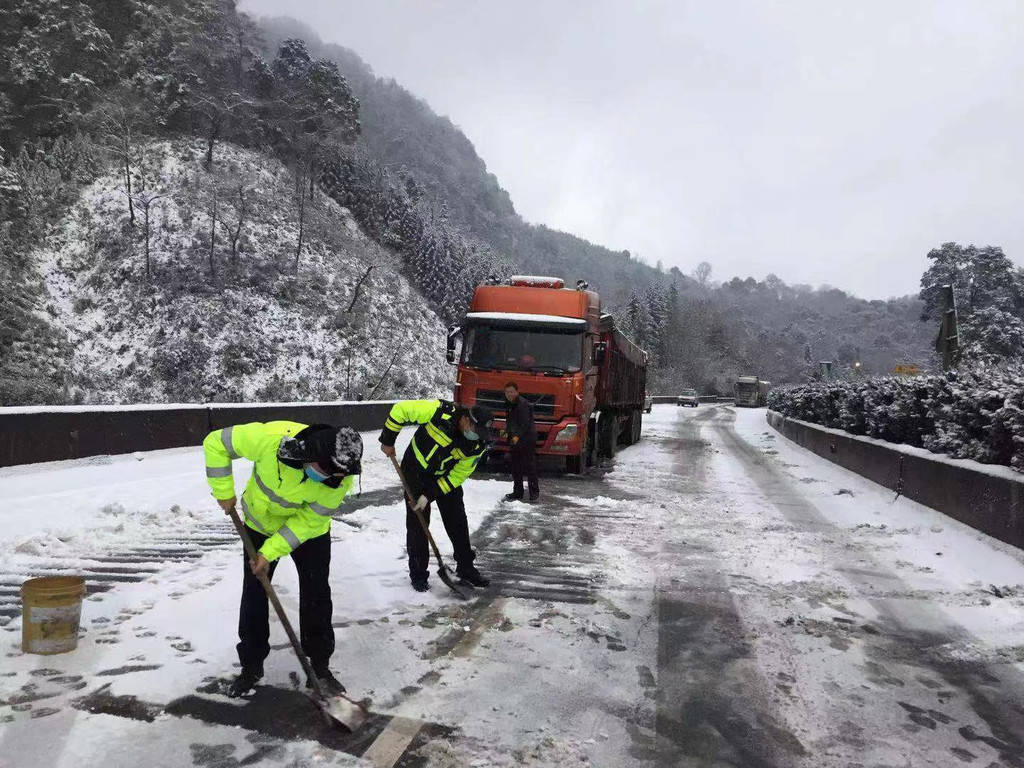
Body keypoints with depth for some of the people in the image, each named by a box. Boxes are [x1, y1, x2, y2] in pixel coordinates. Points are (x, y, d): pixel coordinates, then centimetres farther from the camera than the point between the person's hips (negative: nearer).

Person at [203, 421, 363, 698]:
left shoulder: (341, 477, -33)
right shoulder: (270, 438, -39)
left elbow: (309, 520, -23)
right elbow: (216, 443, -22)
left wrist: (272, 551, -26)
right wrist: (224, 492, -19)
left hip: (310, 530, 0)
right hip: (261, 523, 0)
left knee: (316, 596, 0)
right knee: (254, 594, 6)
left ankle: (319, 665, 18)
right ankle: (251, 665, 26)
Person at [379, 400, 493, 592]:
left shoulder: (479, 445, -21)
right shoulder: (440, 412, -32)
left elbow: (458, 475, -15)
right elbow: (401, 409, -23)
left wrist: (429, 495, -20)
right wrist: (388, 440, -18)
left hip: (446, 476, 3)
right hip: (416, 469, -3)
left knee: (457, 521, 6)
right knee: (417, 522, -1)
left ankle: (466, 569, 23)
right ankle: (418, 574, 13)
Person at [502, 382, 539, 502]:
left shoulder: (522, 404, -16)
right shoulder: (510, 405, 13)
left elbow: (525, 424, -21)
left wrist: (518, 436, -30)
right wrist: (507, 432, 10)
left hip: (527, 439, -9)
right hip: (514, 440, 9)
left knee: (529, 466, -5)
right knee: (516, 468, 12)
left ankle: (535, 493, 4)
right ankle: (517, 493, 20)